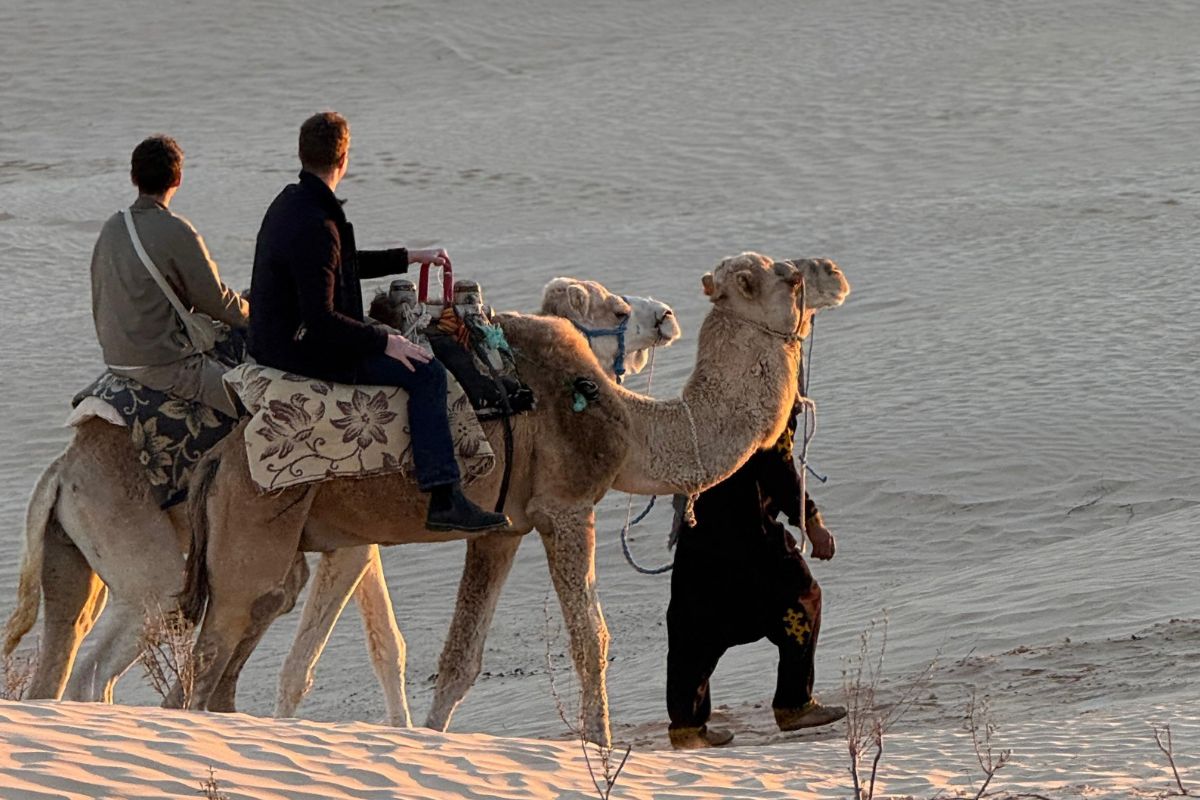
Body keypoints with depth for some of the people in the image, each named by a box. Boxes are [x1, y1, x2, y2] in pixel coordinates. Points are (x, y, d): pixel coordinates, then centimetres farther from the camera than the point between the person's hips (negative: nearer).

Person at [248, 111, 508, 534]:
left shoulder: (289, 203, 8)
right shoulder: (316, 226, -24)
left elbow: (346, 264, 25)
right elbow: (320, 319, -27)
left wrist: (411, 257, 27)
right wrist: (384, 341, -19)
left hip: (277, 338, 11)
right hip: (304, 351, -11)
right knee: (426, 372, -11)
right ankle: (444, 500, -16)